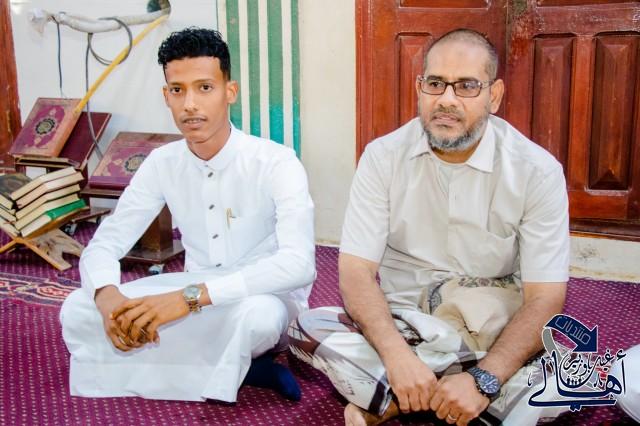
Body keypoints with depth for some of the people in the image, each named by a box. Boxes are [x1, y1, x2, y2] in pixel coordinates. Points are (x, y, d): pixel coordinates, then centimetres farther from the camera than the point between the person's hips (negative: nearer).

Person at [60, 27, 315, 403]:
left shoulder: (276, 162, -20)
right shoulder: (162, 164, -4)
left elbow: (299, 263, -33)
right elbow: (104, 244, -3)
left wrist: (191, 297, -40)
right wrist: (107, 295, -28)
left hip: (265, 298, -5)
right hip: (193, 296, 6)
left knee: (257, 315, -41)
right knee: (77, 312, -13)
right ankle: (237, 368, -12)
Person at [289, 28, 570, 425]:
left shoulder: (537, 169, -11)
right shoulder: (384, 156, -7)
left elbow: (544, 298, -15)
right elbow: (356, 271, -13)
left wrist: (484, 381, -30)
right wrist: (397, 356, -31)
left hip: (494, 332, 0)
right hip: (399, 324, 0)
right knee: (309, 329, -26)